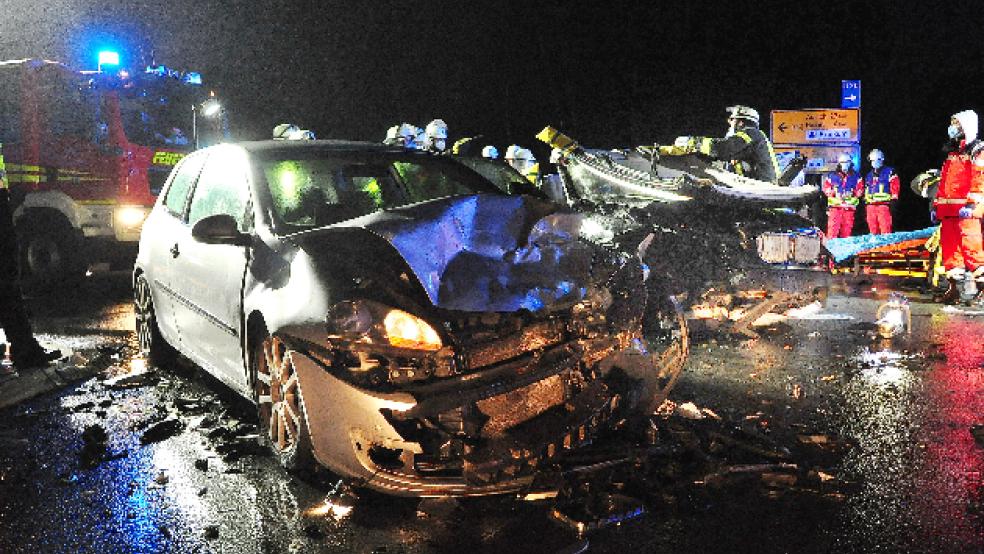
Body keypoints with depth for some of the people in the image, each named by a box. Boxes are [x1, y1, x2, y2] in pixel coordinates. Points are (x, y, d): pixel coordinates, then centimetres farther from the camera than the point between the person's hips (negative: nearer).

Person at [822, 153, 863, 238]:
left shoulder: (855, 177, 13)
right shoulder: (832, 176, 10)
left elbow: (860, 189, 7)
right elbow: (826, 188, 6)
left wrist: (853, 194, -11)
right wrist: (833, 194, -11)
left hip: (849, 207, 2)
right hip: (835, 206, -1)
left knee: (847, 229, 3)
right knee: (833, 228, -10)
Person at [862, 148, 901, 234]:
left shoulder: (889, 172, 4)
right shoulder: (869, 175, 23)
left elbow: (894, 187, -2)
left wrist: (893, 201, -10)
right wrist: (865, 205, 20)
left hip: (884, 204, -6)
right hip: (871, 205, 6)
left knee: (885, 229, -11)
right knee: (873, 230, 5)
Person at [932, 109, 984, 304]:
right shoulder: (952, 154, 23)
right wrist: (936, 205, 19)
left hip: (966, 210, -8)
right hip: (948, 210, 8)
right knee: (949, 246, 7)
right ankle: (957, 286, 13)